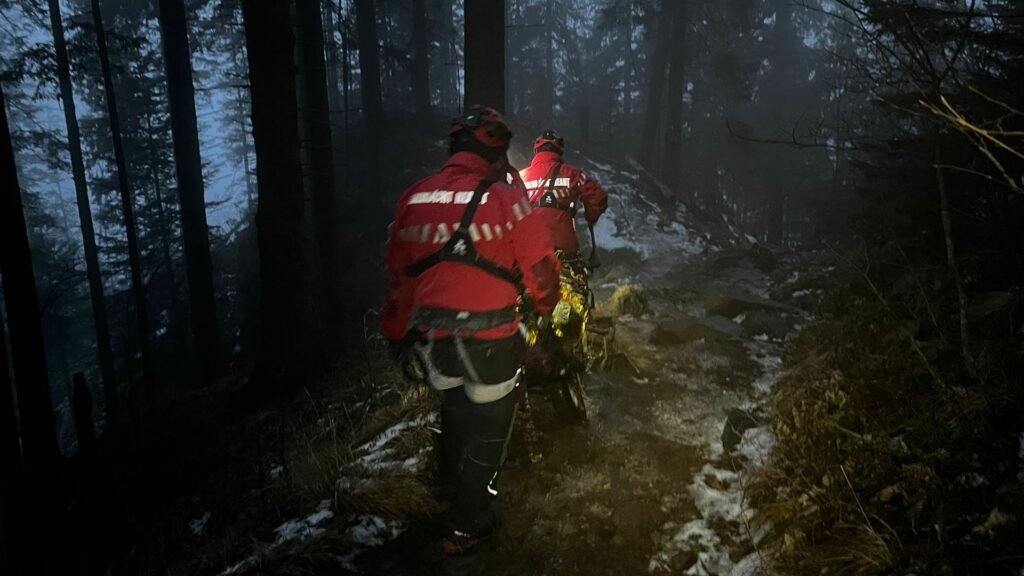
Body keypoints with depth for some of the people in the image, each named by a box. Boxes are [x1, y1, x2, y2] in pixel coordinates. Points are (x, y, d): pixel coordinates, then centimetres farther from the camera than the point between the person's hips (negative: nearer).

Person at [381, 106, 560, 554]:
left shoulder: (415, 198, 0)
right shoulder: (503, 197, -13)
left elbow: (397, 274, 5)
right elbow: (540, 265, -11)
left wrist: (397, 334, 18)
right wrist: (546, 306, 11)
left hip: (433, 336, 5)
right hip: (489, 338, -5)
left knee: (455, 402, 30)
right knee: (488, 421, 14)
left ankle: (450, 478, 51)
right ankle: (466, 525, 25)